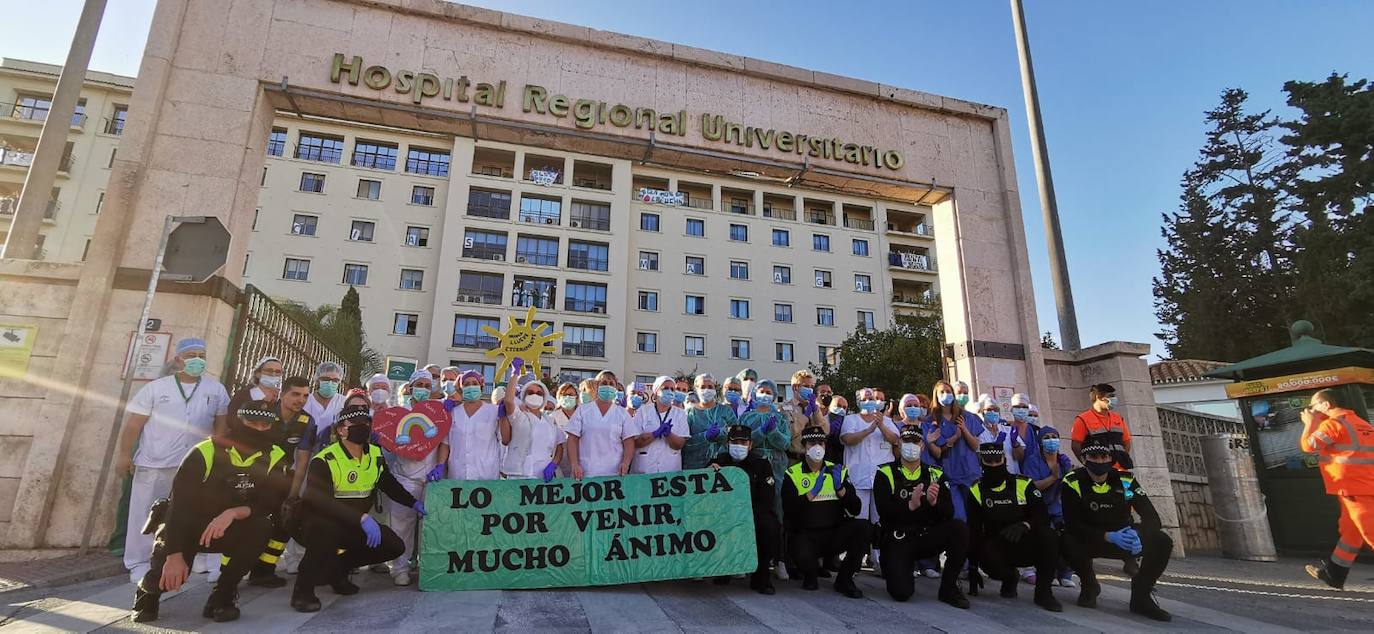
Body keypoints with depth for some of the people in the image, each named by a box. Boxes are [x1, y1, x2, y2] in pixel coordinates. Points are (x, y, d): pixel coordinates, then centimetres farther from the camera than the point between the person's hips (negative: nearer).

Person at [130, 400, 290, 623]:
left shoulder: (275, 459, -11)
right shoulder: (205, 452, -20)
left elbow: (271, 505, -17)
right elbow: (178, 504, -21)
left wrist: (233, 513, -35)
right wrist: (174, 554, -26)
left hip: (229, 530, 2)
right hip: (184, 528, -2)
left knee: (262, 528, -29)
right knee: (167, 575, -26)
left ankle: (223, 594, -9)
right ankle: (149, 589, 16)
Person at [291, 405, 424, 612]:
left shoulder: (375, 455, 0)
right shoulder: (324, 461, -21)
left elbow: (389, 484, 16)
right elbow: (320, 503, -32)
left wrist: (414, 503, 9)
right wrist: (362, 518, -40)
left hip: (354, 527, 7)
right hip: (316, 524, -7)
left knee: (395, 546, -6)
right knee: (328, 529, -40)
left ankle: (336, 568, 16)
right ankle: (303, 589, -16)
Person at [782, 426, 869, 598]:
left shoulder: (837, 471, 8)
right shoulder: (793, 474, 0)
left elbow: (855, 510, 0)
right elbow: (789, 510, -14)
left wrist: (840, 488, -16)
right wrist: (813, 492, -22)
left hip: (834, 534, 3)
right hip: (804, 535, -3)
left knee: (863, 527, -23)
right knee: (803, 556, -35)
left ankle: (844, 579, -2)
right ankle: (811, 574, 7)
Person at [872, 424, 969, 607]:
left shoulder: (935, 474, 7)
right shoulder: (885, 474, -3)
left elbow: (949, 514, -3)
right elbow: (883, 510, -16)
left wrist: (934, 502, -25)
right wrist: (910, 505, -31)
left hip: (926, 536, 3)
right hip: (897, 539, -3)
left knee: (959, 528, -25)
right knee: (901, 592, -23)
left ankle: (948, 587, -8)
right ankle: (890, 565, 15)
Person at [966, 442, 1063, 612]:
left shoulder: (1023, 484, -3)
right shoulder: (976, 491, -1)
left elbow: (1043, 517, -9)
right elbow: (974, 531, -1)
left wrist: (1025, 525, -32)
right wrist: (973, 568, -4)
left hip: (1026, 547, 0)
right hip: (998, 549, 1)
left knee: (1048, 536, -31)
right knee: (986, 557, -34)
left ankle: (1044, 591, -14)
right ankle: (1010, 578, 3)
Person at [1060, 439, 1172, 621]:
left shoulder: (1125, 479, -9)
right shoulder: (1072, 482, -18)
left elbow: (1152, 517, -11)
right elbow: (1072, 525, -20)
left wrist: (1137, 534, -34)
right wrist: (1109, 537, -33)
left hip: (1123, 537, 3)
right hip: (1090, 540, -3)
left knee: (1162, 541, -22)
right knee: (1067, 542, -35)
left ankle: (1141, 595, 0)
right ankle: (1089, 586, -1)